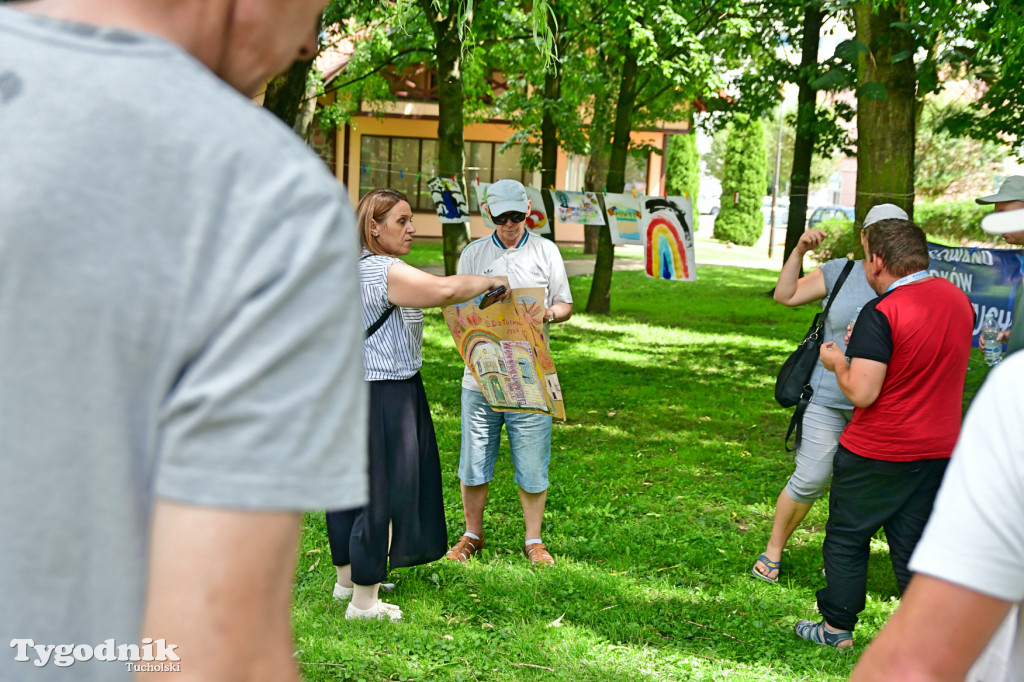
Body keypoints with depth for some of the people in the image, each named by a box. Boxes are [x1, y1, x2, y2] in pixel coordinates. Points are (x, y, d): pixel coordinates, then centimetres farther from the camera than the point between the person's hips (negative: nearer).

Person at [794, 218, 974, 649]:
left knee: (847, 538, 13)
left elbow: (861, 392, -25)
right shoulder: (959, 299, 2)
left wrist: (837, 362, -5)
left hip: (875, 454, -6)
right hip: (939, 450, 6)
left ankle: (837, 628, 22)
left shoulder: (882, 314, -21)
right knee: (914, 548, 13)